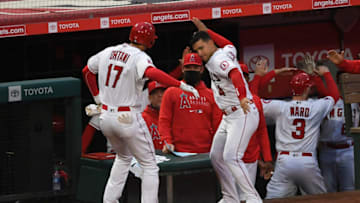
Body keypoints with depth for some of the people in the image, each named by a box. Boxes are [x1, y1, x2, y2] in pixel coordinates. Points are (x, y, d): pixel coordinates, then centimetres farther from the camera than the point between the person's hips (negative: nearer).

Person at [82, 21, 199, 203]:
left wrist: (97, 96, 27)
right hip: (128, 118, -7)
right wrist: (181, 85, -37)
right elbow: (152, 73, -36)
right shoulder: (139, 57, -15)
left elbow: (87, 71, 20)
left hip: (105, 117, 7)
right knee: (149, 166, 3)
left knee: (123, 157, 30)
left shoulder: (108, 52, 7)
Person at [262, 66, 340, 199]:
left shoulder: (279, 107, 1)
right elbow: (335, 95, 23)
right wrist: (326, 74, 36)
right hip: (309, 163, 0)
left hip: (284, 161, 0)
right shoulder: (316, 107, 4)